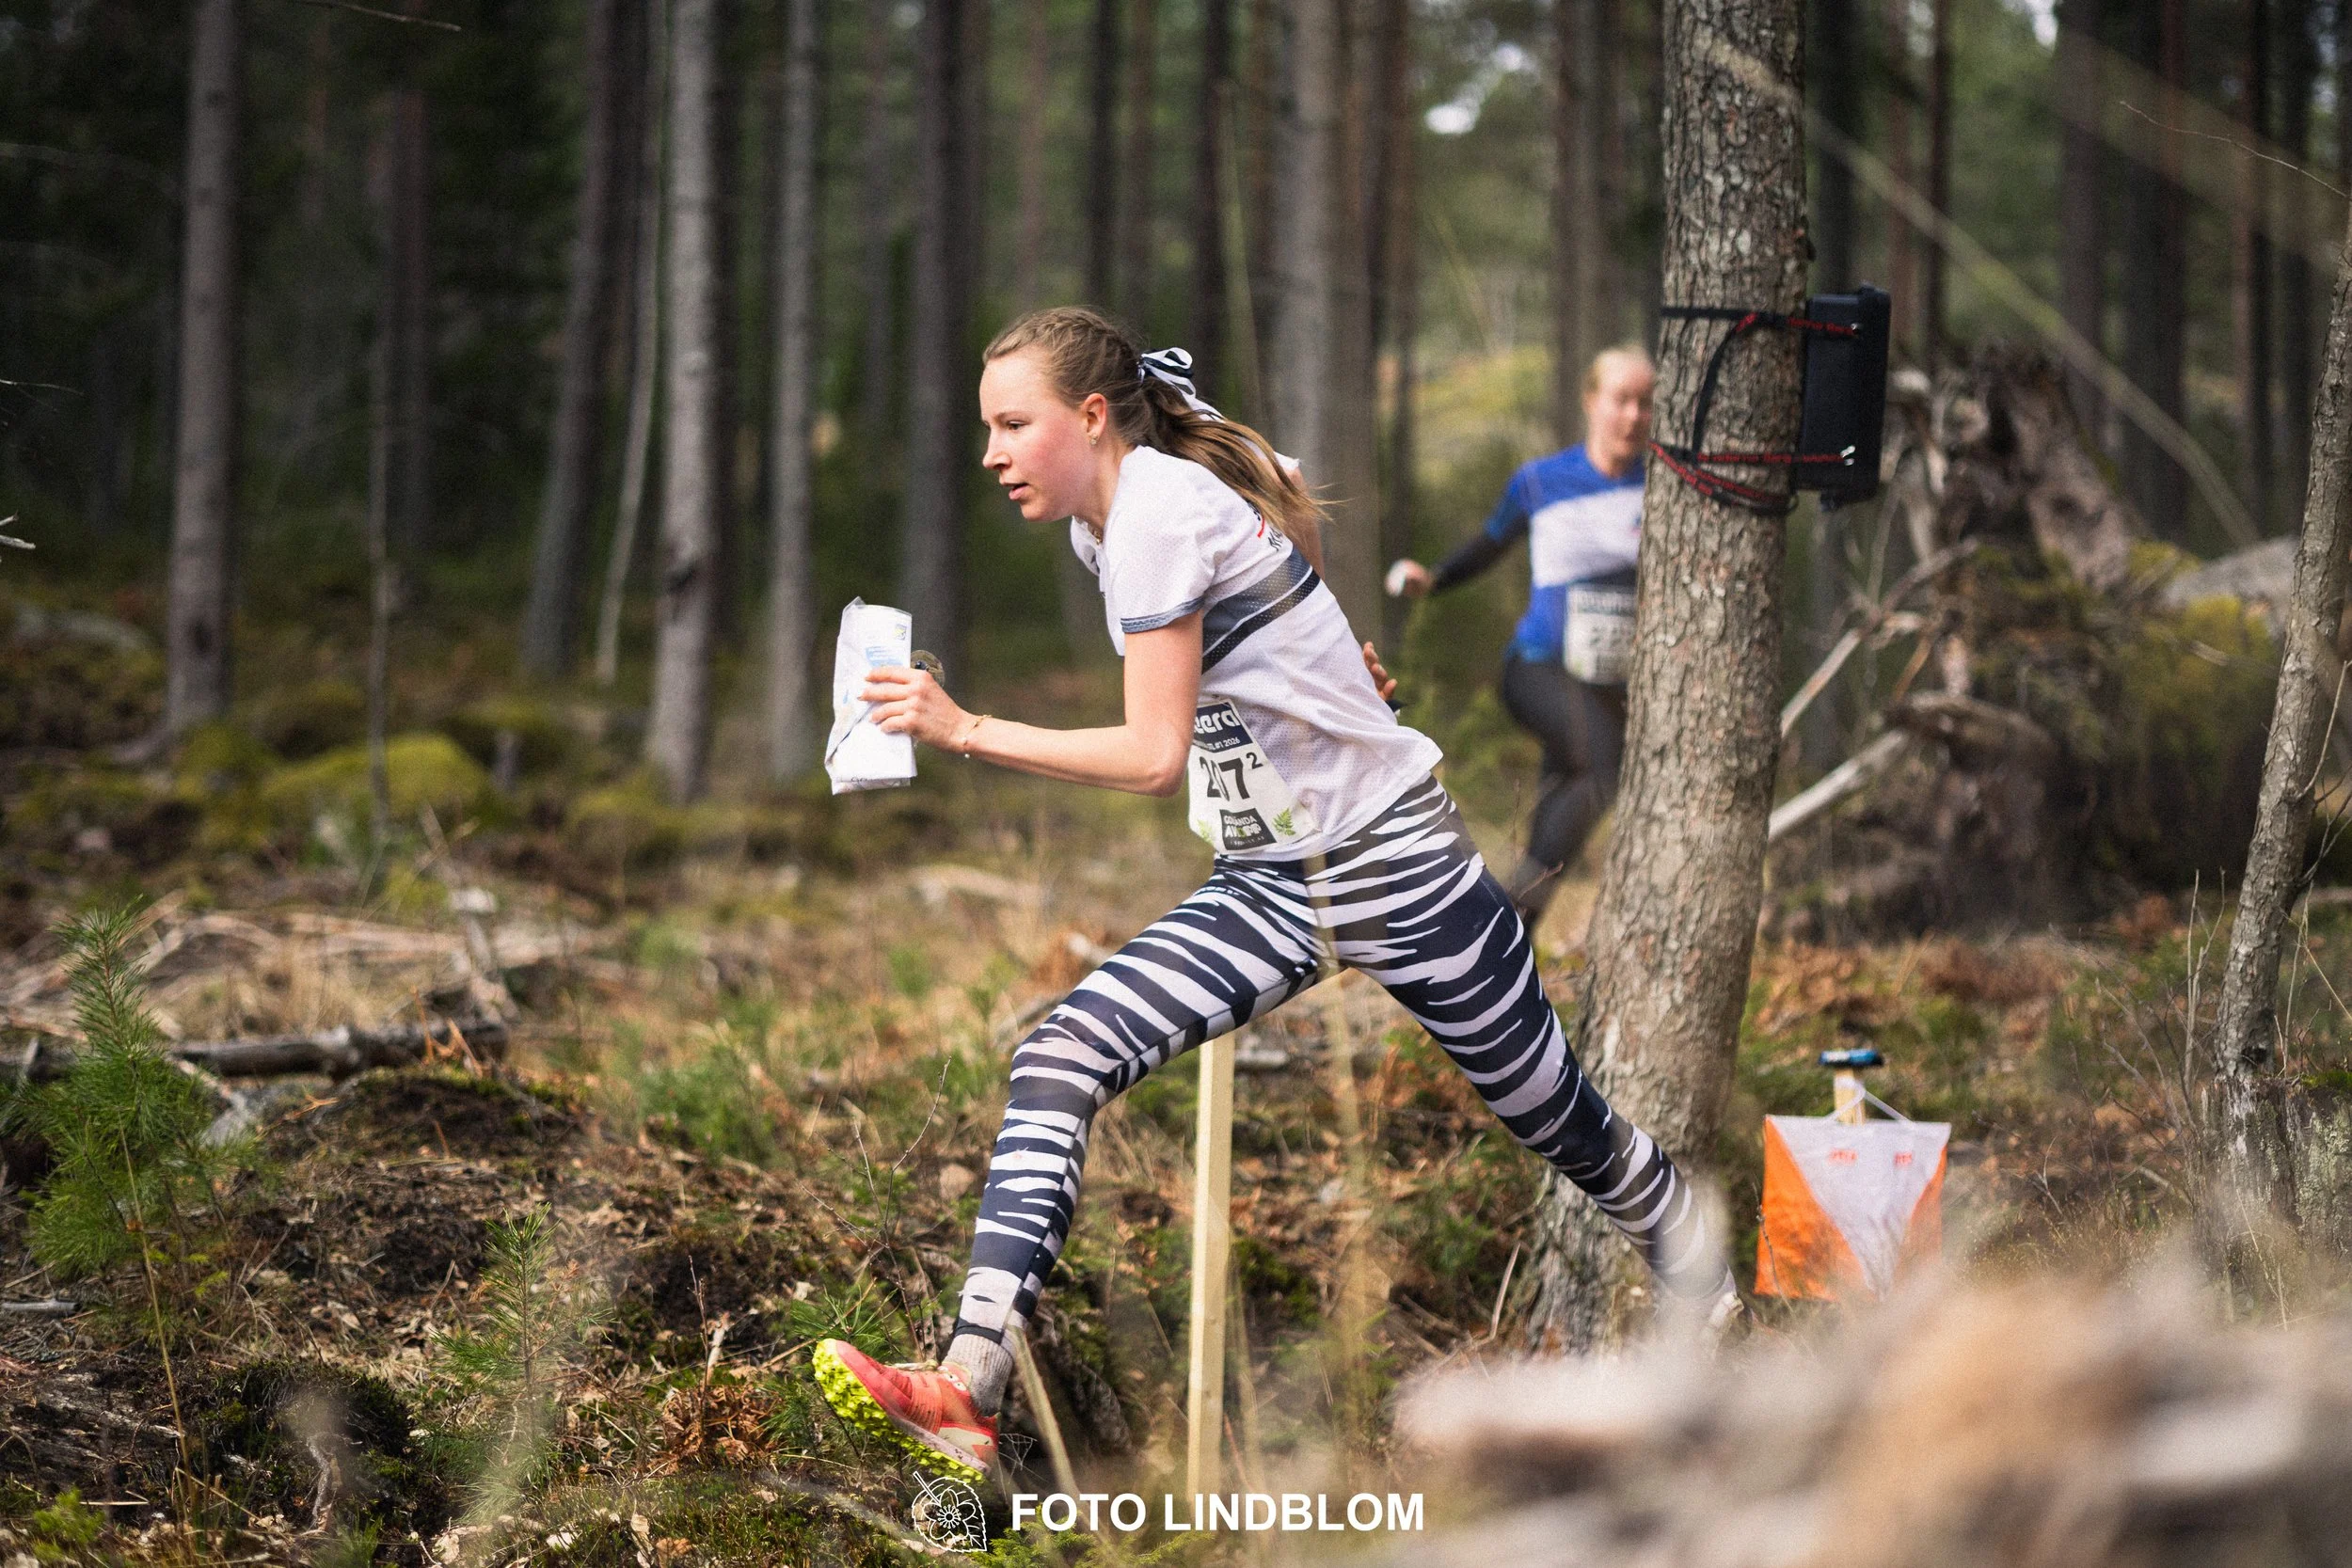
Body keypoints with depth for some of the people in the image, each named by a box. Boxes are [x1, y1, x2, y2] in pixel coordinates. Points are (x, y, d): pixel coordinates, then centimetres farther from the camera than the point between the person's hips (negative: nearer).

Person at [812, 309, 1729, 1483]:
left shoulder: (1158, 509, -21)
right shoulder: (1102, 520, 6)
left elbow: (1155, 757, -25)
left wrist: (967, 733, -26)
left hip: (1390, 862, -8)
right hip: (1267, 889, 8)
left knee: (1561, 1124, 7)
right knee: (1058, 1061, -13)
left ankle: (1713, 1333, 34)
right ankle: (965, 1396, -23)